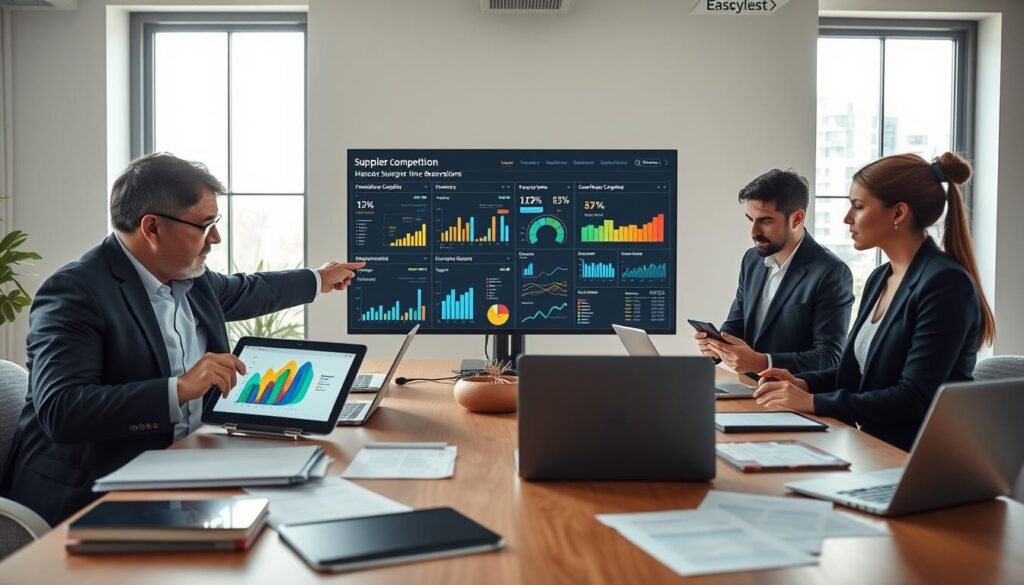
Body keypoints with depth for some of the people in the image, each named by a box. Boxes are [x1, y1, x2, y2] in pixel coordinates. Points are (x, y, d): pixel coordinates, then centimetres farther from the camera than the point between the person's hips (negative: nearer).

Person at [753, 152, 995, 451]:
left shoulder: (945, 283, -16)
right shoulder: (880, 278, 12)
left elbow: (916, 398, -20)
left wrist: (814, 402, -21)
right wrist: (803, 383, 1)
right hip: (876, 449, 7)